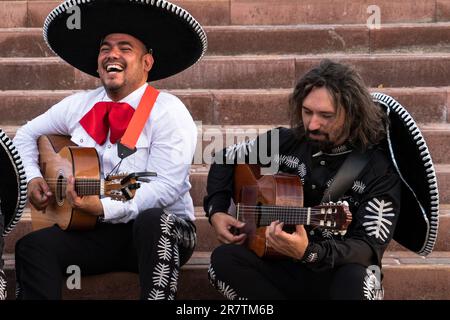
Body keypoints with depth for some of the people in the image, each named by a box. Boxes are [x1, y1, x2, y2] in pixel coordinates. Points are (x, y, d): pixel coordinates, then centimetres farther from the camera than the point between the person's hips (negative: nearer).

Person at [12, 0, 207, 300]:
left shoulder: (168, 112, -9)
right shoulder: (78, 106, 9)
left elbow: (166, 187, -19)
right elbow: (27, 136, 24)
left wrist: (104, 207, -30)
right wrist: (32, 177, 4)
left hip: (162, 230, -4)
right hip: (95, 231, 4)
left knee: (153, 221, -38)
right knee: (33, 246, -20)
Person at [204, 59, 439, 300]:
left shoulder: (381, 169, -12)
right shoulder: (286, 142, 1)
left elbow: (371, 247, -21)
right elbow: (225, 159, 17)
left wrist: (309, 253, -38)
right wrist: (216, 211, 1)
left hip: (337, 273, -4)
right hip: (281, 265, 4)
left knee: (355, 278, -39)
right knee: (224, 259, -25)